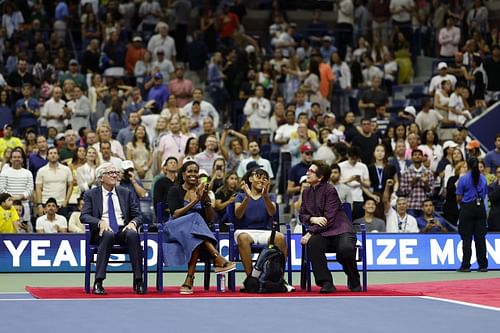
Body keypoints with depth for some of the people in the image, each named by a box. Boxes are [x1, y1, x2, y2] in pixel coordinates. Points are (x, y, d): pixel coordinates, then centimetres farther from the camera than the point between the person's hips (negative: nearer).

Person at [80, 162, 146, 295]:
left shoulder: (126, 193, 18)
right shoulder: (91, 194, 11)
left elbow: (138, 215, 14)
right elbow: (84, 216, -1)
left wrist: (133, 223, -12)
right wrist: (100, 222, -21)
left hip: (123, 230, 2)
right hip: (102, 232, -2)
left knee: (133, 234, -33)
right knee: (108, 235, -38)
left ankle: (138, 281, -32)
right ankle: (98, 282, -38)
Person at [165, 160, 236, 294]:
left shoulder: (202, 192, 16)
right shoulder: (175, 191, 6)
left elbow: (210, 219, 6)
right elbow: (175, 214, -11)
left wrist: (206, 200, -11)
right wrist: (195, 201, -17)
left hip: (198, 232, 3)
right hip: (176, 230, -3)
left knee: (195, 240, -36)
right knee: (195, 218, -35)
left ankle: (189, 280, -43)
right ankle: (218, 259, -47)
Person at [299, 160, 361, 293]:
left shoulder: (330, 190, -7)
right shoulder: (306, 192, 14)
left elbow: (329, 218, -13)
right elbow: (302, 215, 16)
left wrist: (310, 232, -20)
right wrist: (312, 219, -9)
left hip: (339, 229, -4)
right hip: (321, 233, 4)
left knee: (345, 249, -35)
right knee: (313, 243, -33)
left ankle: (354, 282, -5)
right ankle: (326, 283, -27)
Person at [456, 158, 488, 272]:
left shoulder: (463, 179, -8)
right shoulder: (483, 179, 4)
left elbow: (458, 198, -5)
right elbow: (485, 195, 10)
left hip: (467, 208, -3)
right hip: (480, 208, 3)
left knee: (466, 238, 0)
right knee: (480, 237, 6)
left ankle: (466, 265, 0)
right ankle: (483, 265, 6)